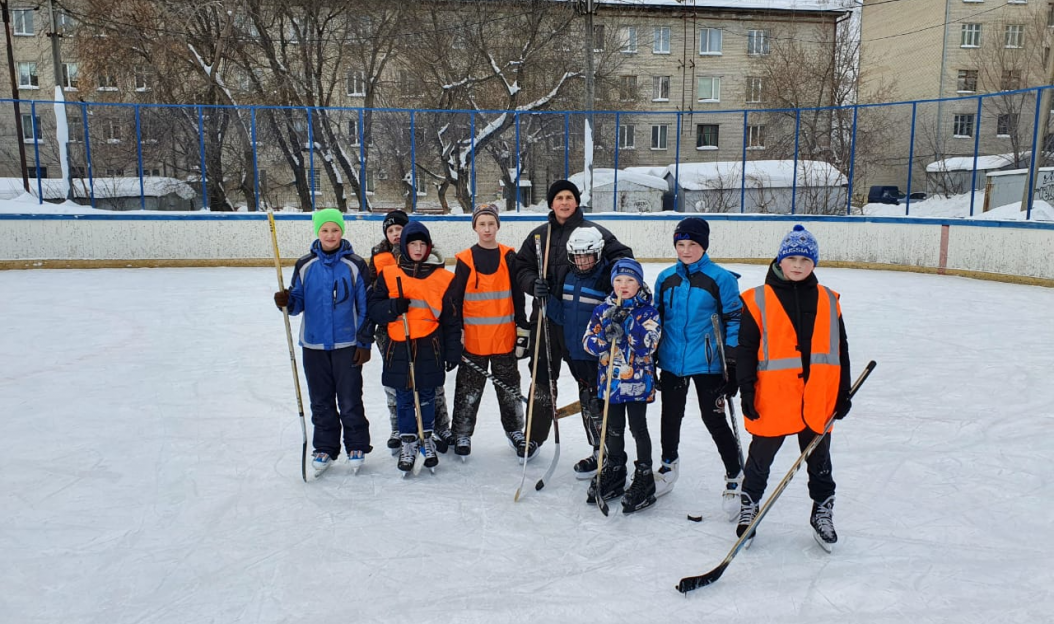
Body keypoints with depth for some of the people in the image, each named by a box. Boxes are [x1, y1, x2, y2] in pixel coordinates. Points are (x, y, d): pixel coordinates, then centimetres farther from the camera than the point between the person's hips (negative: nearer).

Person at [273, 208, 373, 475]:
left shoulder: (355, 265, -4)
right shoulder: (305, 265, 3)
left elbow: (365, 307, -2)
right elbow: (299, 302, 7)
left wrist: (364, 343, -5)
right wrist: (286, 302, -16)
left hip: (347, 345, -3)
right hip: (314, 345, 3)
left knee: (350, 400, 3)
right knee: (321, 401, 12)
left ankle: (356, 447, 20)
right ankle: (324, 448, 26)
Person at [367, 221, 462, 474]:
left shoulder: (443, 278, 2)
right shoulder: (389, 275, 3)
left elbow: (451, 318, 5)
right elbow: (374, 309, 3)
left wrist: (453, 350, 3)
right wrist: (394, 306, -17)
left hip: (430, 348, 0)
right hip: (398, 347, 0)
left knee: (427, 396, 10)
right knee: (404, 398, 8)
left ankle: (426, 438, 28)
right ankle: (407, 441, 22)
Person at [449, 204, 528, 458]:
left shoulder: (509, 257, 1)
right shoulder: (465, 260, -2)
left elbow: (518, 298, 3)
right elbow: (456, 301, 1)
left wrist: (522, 334, 0)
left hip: (505, 338, 1)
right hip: (473, 339, -1)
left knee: (509, 387, 14)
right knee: (468, 390, 8)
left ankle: (515, 430, 29)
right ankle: (462, 433, 22)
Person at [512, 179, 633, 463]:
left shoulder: (594, 231, -1)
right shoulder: (539, 235, 9)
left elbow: (622, 254, -1)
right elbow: (521, 267, 11)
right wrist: (533, 283, -10)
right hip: (547, 317, 3)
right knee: (542, 378, 14)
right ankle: (534, 436, 30)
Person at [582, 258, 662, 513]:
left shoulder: (648, 311, -6)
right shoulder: (603, 310, 4)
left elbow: (647, 345, -18)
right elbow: (588, 341, 0)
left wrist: (627, 321, -25)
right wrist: (604, 338, -20)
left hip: (637, 380, -4)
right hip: (610, 379, 4)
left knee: (638, 428, 3)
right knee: (614, 428, 14)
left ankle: (644, 478, 16)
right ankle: (614, 474, 31)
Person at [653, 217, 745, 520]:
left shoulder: (721, 279, -9)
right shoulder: (665, 278, 4)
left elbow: (734, 321, -8)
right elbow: (655, 318, 13)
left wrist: (733, 365, -11)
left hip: (707, 364, -4)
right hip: (671, 362, 4)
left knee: (714, 420, 2)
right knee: (670, 417, 16)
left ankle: (735, 476, 21)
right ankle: (669, 463, 40)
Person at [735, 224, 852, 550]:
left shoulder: (828, 301, 6)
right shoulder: (759, 300, -5)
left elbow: (840, 350, 9)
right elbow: (746, 349, -5)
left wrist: (843, 393, 6)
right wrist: (746, 391, -9)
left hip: (818, 400, 3)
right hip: (771, 399, -3)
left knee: (819, 459, 17)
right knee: (760, 457, 11)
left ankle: (823, 511, 36)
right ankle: (749, 505, 31)